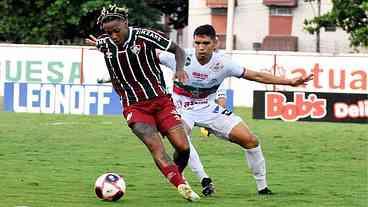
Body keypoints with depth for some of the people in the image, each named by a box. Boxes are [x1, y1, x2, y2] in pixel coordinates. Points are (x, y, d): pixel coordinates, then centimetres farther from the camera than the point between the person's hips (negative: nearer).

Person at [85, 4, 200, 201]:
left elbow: (177, 50, -4)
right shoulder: (105, 44, -2)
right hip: (134, 107, 1)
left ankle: (178, 174, 23)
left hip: (161, 100, -1)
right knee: (156, 147, -23)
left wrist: (179, 69, -19)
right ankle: (182, 186, -22)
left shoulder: (144, 36, -12)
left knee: (182, 146, -9)